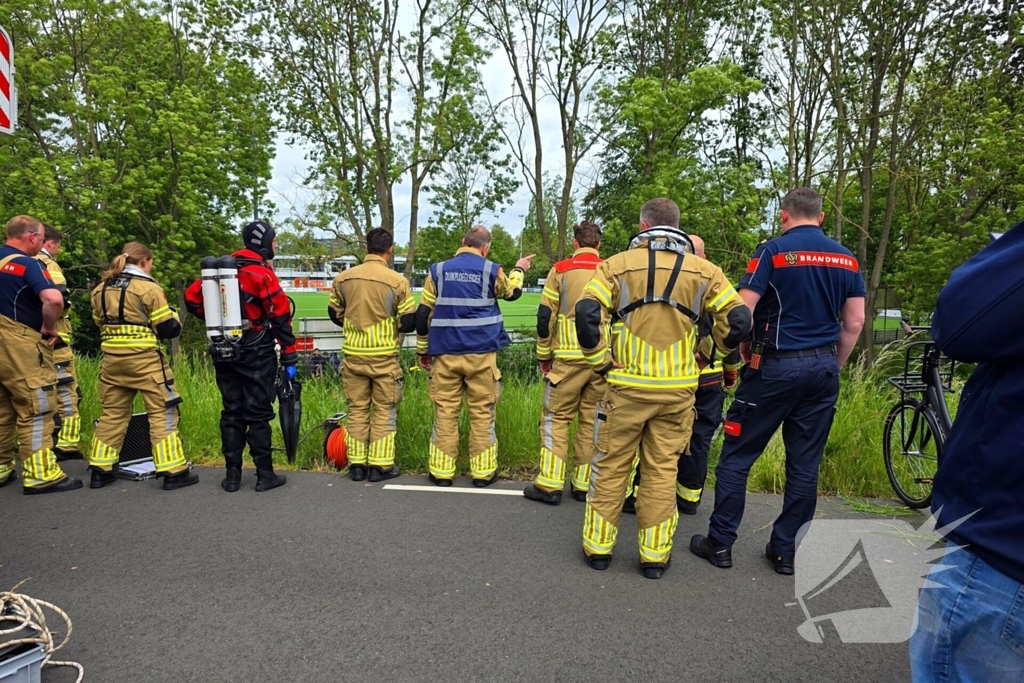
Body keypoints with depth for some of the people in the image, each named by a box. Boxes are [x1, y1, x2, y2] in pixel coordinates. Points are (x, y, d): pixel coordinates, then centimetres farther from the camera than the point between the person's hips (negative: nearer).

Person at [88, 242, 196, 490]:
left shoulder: (101, 289, 10)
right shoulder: (148, 287, -11)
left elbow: (100, 324, 19)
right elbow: (168, 329, -10)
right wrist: (173, 316, 10)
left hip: (112, 359, 7)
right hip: (144, 359, -6)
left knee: (113, 413, 16)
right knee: (162, 412, -1)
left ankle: (101, 470, 22)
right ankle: (173, 472, -1)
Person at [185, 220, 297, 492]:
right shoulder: (262, 273, -10)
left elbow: (192, 298, 9)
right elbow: (281, 316, -13)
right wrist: (289, 357, -9)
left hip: (224, 354, 6)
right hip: (256, 355, -5)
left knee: (231, 412, 11)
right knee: (258, 413, 0)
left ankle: (232, 475, 16)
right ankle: (265, 475, 6)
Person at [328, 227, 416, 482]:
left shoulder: (343, 278, -1)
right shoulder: (397, 281, -12)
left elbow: (335, 315, 10)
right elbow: (409, 323, -9)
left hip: (353, 355, 3)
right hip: (383, 356, -3)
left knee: (357, 410, 13)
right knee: (384, 411, 8)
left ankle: (356, 464, 19)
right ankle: (381, 465, 12)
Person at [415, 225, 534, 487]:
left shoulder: (438, 270, 5)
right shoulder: (491, 270, 1)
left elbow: (424, 313, 6)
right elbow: (512, 292, 22)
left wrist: (423, 350, 14)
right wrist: (519, 270, 42)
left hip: (446, 354, 2)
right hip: (481, 353, -1)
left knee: (445, 412, 6)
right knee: (482, 412, 5)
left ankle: (442, 472, 11)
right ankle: (482, 472, 11)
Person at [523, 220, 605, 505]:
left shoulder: (561, 270, 0)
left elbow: (545, 316, -2)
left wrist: (543, 355, 9)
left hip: (568, 358, -2)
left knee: (556, 417, 6)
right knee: (592, 421, 10)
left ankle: (550, 484, 4)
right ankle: (585, 484, 17)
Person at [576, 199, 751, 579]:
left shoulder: (618, 265, -2)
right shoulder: (703, 270, 3)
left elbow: (587, 314, -14)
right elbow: (738, 320, -1)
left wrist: (601, 362, -3)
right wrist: (706, 354, 12)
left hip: (626, 386, -1)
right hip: (678, 389, 2)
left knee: (610, 465, 11)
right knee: (662, 469, 12)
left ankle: (598, 547, 21)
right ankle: (655, 555, 20)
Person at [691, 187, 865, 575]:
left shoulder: (774, 250, -7)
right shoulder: (846, 258, 9)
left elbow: (741, 311, -13)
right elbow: (854, 322, 8)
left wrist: (745, 352, 2)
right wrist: (834, 365, 18)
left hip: (776, 366, -5)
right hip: (823, 369, 5)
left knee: (736, 456, 5)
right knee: (805, 465, 11)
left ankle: (720, 543, 11)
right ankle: (786, 551, 20)